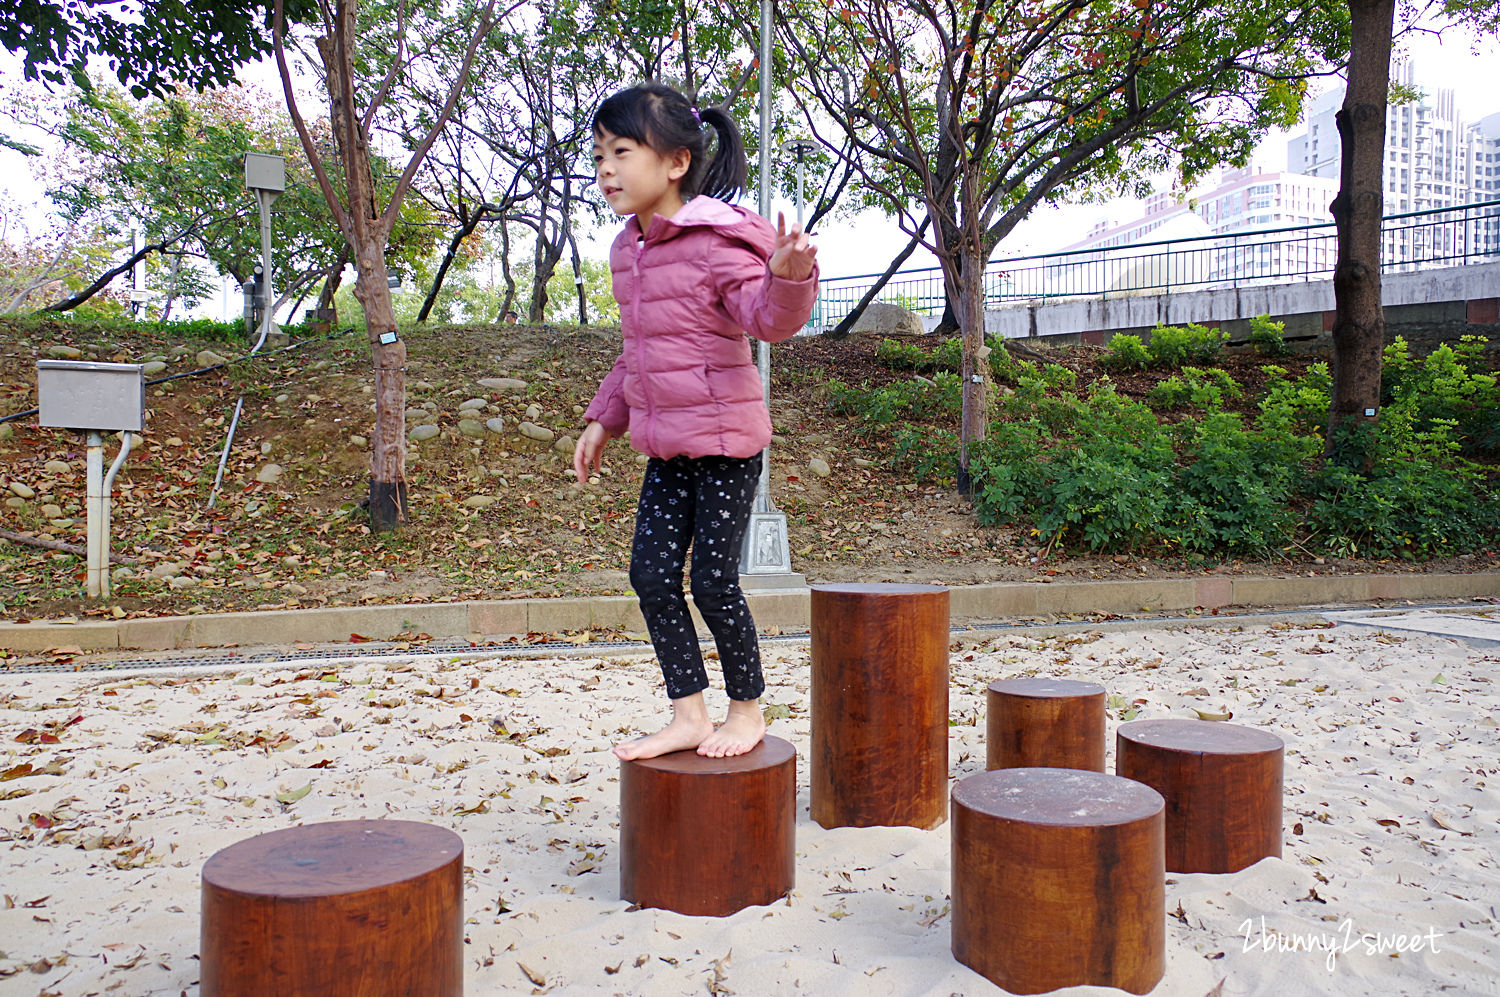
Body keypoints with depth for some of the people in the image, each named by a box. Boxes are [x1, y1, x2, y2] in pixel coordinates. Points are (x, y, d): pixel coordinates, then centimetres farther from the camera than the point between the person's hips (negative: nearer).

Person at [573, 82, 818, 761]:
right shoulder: (628, 250, 11)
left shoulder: (716, 239, -13)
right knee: (652, 575, 4)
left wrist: (787, 275, -42)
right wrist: (603, 419, 22)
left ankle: (747, 710, 18)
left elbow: (769, 320, -22)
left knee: (713, 579, -4)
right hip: (666, 445, 8)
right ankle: (688, 715, 17)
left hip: (726, 439, -8)